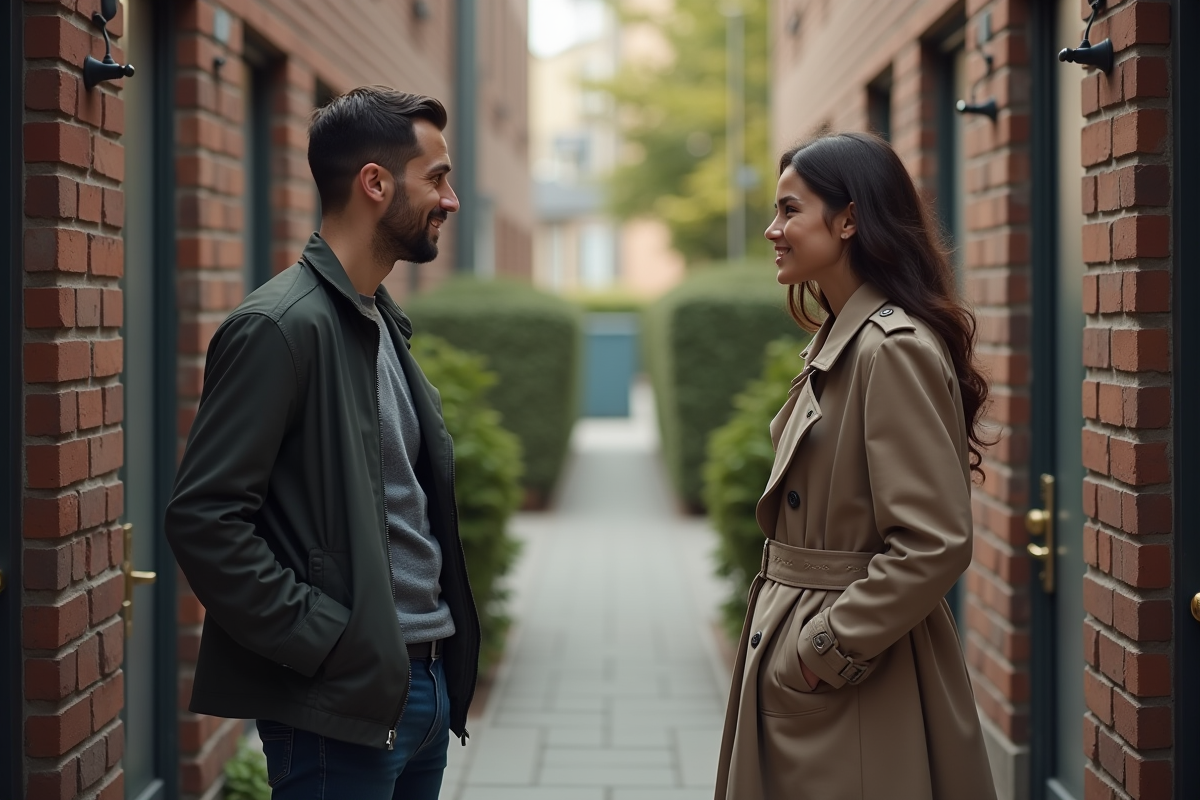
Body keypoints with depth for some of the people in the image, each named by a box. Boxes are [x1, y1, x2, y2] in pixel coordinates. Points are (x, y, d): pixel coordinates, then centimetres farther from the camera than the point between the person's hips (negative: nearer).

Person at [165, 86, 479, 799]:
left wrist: (449, 660, 13)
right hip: (344, 701, -9)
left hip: (424, 685, 9)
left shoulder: (384, 324, 16)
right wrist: (324, 641, -19)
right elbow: (203, 517, -19)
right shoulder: (280, 328, -13)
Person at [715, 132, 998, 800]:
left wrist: (826, 648, -18)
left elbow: (935, 544, -23)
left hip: (858, 681, -9)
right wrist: (790, 638, 10)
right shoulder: (837, 343, 12)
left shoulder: (895, 349, -17)